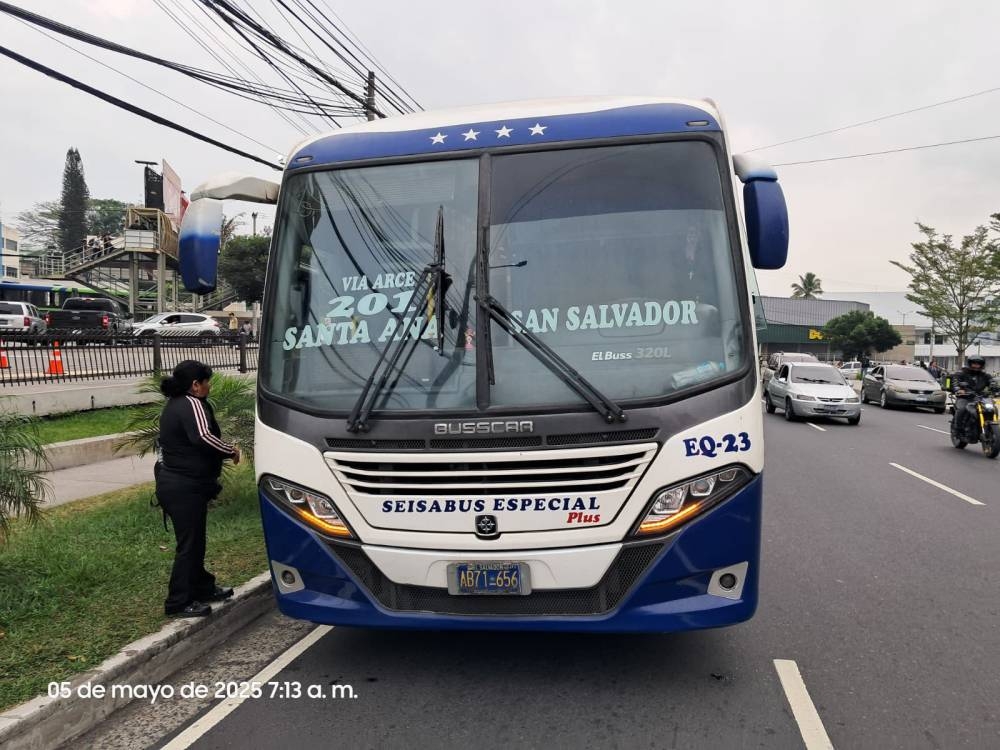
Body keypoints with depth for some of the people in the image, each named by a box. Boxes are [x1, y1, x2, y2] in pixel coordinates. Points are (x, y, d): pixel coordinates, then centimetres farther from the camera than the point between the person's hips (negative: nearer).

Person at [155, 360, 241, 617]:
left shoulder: (175, 404, 16)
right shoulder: (191, 404, -17)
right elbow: (203, 437, -33)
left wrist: (222, 450, 15)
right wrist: (231, 450, -19)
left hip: (174, 482, 10)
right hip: (184, 487, -10)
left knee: (194, 540, 19)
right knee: (189, 543, -1)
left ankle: (203, 588, 31)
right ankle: (179, 603, 7)